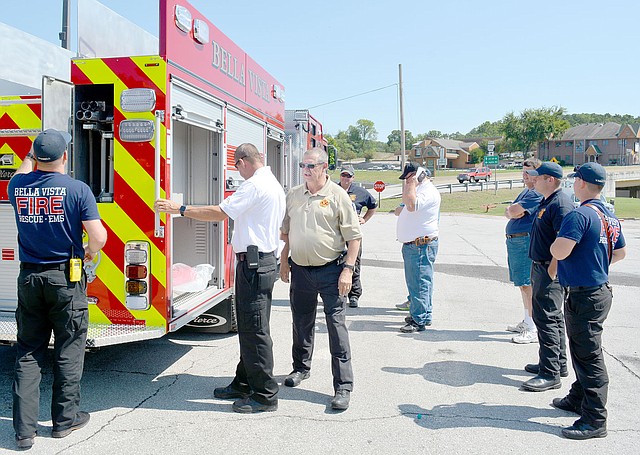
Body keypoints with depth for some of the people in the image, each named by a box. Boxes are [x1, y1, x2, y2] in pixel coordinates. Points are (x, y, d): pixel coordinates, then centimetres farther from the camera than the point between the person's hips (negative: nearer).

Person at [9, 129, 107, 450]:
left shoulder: (17, 186, 1)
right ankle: (65, 419, 20)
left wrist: (30, 157, 43)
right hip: (66, 279, -4)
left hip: (28, 277, 4)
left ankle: (24, 429, 13)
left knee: (27, 353, 10)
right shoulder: (77, 189, -12)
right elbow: (99, 237, -14)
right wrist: (90, 252, 7)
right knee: (68, 351, 9)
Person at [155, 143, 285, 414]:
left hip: (253, 264, -11)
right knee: (248, 327, 17)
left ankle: (264, 396, 3)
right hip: (266, 260, 11)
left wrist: (180, 209, -10)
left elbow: (220, 213, -18)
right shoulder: (274, 185, 18)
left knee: (255, 330, -5)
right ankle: (244, 384, 29)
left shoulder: (254, 185, -15)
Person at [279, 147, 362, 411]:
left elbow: (354, 236, -7)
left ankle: (343, 386, 3)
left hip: (330, 270, -5)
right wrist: (284, 263, 13)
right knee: (301, 323, 17)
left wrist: (348, 269, -14)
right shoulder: (293, 195, 9)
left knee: (336, 326, -4)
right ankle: (301, 368, 38)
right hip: (300, 270, 5)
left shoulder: (338, 196, -6)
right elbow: (285, 233, 17)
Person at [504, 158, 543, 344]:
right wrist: (512, 212, -7)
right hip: (514, 241, 10)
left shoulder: (538, 194, -14)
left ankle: (533, 330, -4)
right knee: (523, 284, 17)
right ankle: (527, 322, 29)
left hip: (525, 242, -10)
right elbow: (508, 212, 15)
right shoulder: (526, 192, 19)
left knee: (528, 285, -9)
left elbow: (513, 211, -20)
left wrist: (512, 210, 2)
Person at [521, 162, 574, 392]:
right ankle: (558, 364, 30)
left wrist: (551, 273, -21)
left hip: (550, 271, -10)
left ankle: (550, 374, 0)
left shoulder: (561, 204, -19)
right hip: (542, 268, 11)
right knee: (553, 317, 18)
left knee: (546, 318, -7)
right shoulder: (546, 202, 14)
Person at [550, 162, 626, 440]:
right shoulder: (610, 217, 9)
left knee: (589, 356, -3)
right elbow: (620, 252, 20)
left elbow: (559, 252, -28)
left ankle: (595, 420, 5)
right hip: (600, 290, 10)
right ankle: (578, 400, 37)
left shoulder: (580, 215, -21)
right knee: (582, 351, 21)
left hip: (584, 297, -10)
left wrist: (557, 241, -7)